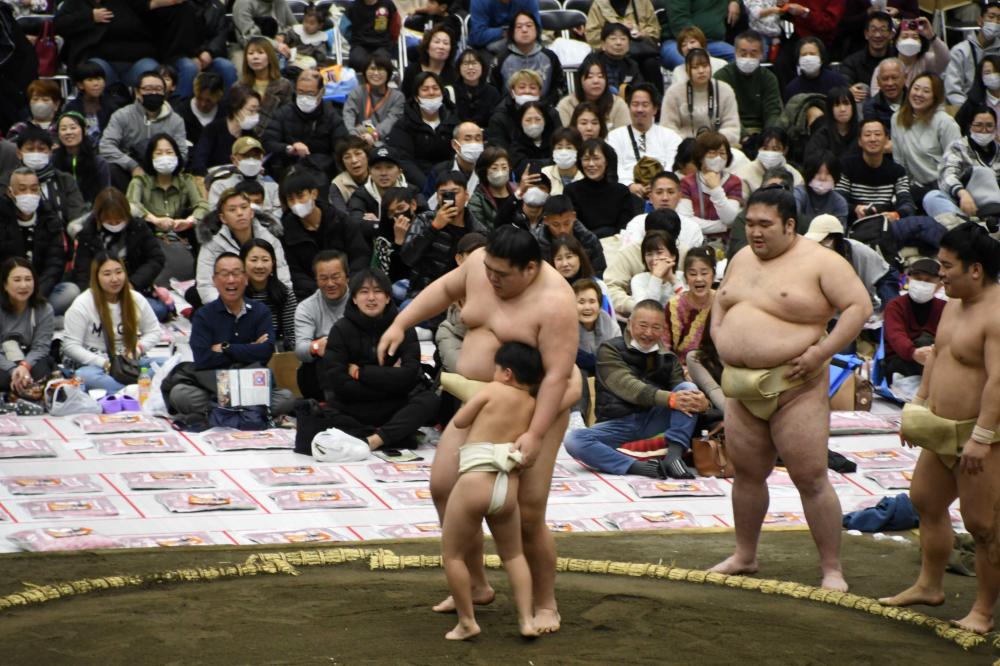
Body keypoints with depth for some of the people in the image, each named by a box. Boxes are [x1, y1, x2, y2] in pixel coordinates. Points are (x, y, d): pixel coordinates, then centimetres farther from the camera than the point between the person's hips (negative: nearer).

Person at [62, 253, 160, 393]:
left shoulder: (136, 300, 6)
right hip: (92, 364, -4)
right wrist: (104, 363, -19)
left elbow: (154, 332, 16)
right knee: (84, 376, -40)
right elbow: (70, 345, -10)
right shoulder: (82, 305, -7)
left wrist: (138, 348, -5)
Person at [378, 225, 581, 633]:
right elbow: (446, 288, 16)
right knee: (443, 487, 5)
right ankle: (476, 585, 21)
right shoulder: (480, 263, -4)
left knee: (527, 516, -9)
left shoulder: (553, 302, -25)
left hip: (534, 408, -8)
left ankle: (545, 605, 11)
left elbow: (558, 373, -28)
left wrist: (535, 435, -32)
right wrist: (400, 324, 12)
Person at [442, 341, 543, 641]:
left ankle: (466, 622, 10)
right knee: (513, 554, 23)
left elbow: (459, 421, 8)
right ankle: (527, 619, 14)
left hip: (474, 483, -5)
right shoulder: (532, 405, 12)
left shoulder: (492, 390, -2)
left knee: (453, 555, 9)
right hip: (508, 488, 5)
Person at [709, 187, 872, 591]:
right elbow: (721, 301, 28)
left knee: (811, 479, -5)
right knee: (746, 474, 15)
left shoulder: (819, 262, -10)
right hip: (742, 389, 7)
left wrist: (821, 351, -19)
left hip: (793, 387, -7)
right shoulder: (742, 259, 12)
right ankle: (744, 557, 31)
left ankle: (832, 570, 1)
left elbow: (859, 306, -13)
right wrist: (718, 338, 10)